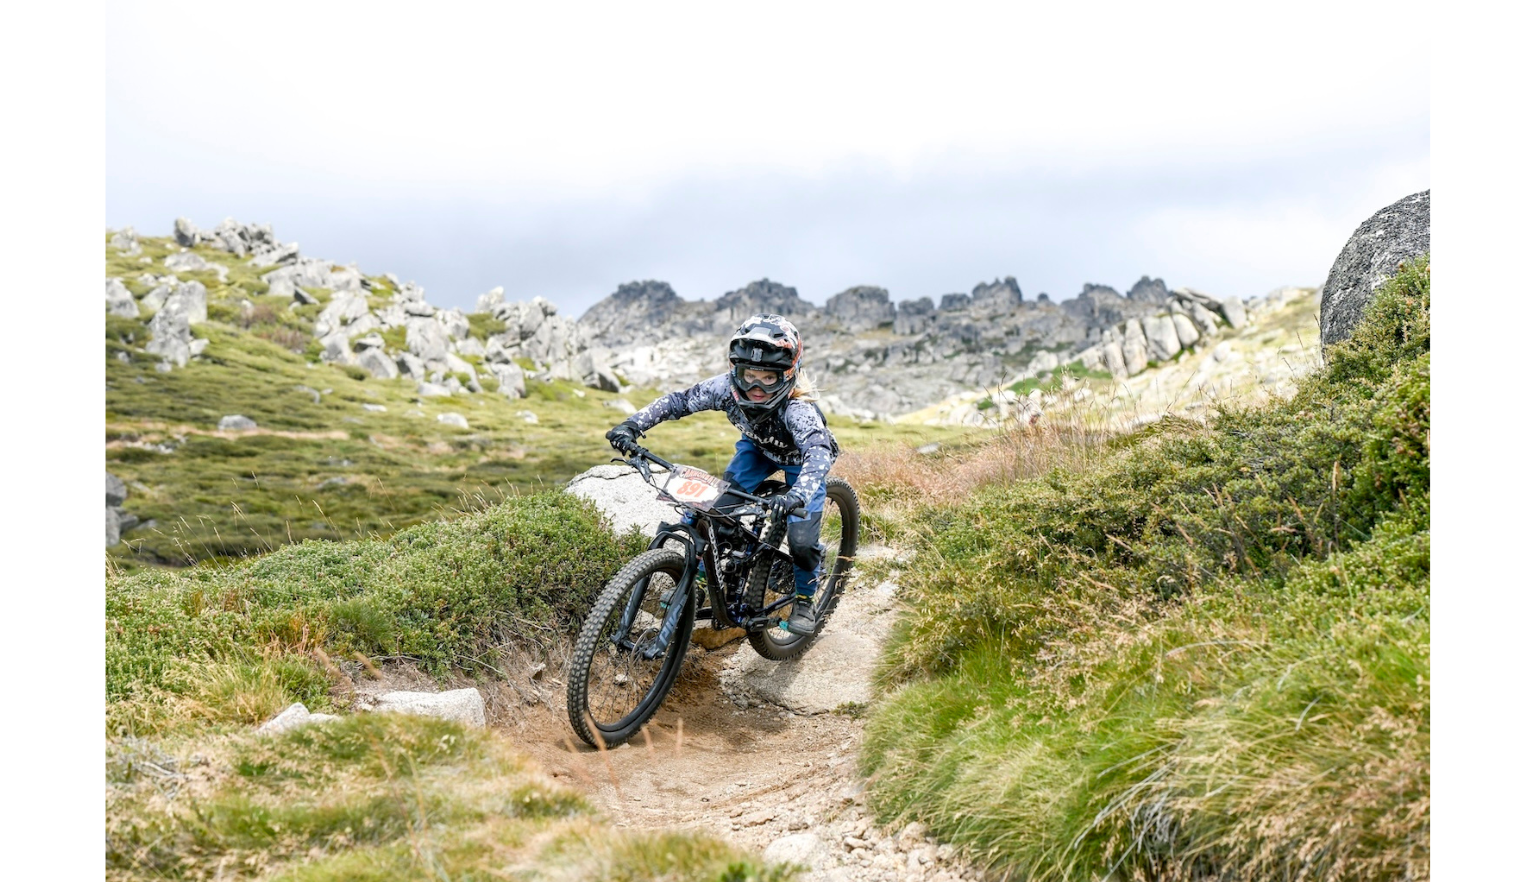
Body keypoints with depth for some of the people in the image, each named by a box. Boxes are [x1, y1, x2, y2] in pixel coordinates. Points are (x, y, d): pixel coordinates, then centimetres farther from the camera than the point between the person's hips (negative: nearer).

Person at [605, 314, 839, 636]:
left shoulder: (797, 409, -43)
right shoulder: (728, 387, -30)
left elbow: (819, 452, -57)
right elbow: (678, 401, -20)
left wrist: (796, 496, -75)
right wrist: (632, 425, -32)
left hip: (799, 459, -4)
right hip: (757, 447, 4)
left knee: (802, 541, -15)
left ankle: (804, 602, 14)